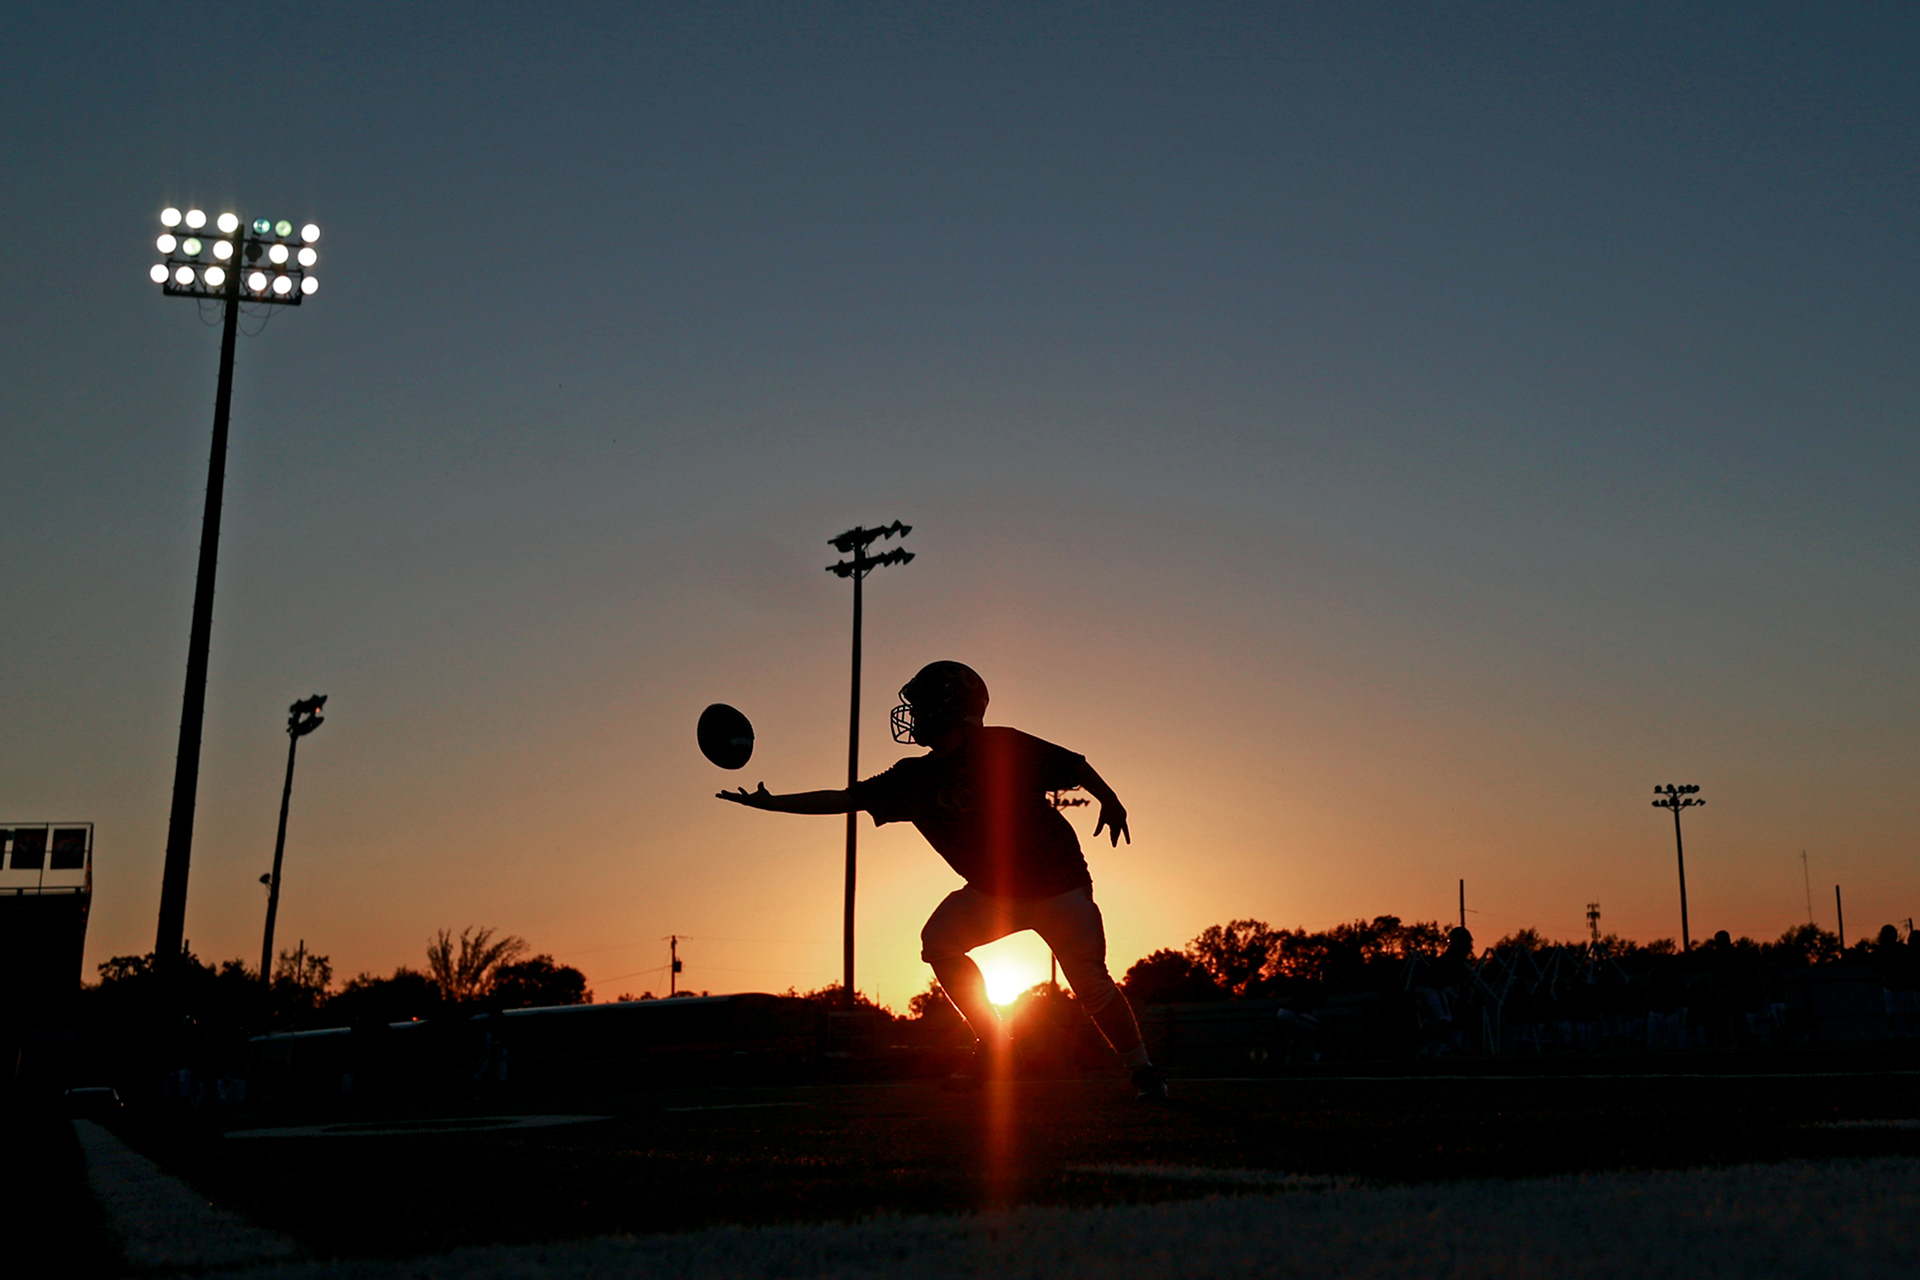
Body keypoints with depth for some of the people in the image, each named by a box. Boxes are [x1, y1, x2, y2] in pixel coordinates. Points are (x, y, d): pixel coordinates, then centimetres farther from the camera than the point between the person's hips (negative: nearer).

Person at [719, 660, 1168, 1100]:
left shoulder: (1002, 747, -17)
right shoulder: (914, 778, -1)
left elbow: (1072, 765, -6)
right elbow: (844, 799, 1)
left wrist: (1110, 802, -13)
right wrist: (769, 803, 0)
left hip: (1058, 886, -5)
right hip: (992, 891, 6)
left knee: (1089, 981, -12)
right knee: (939, 942, -12)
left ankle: (1142, 1070, 7)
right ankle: (993, 1043, 1)